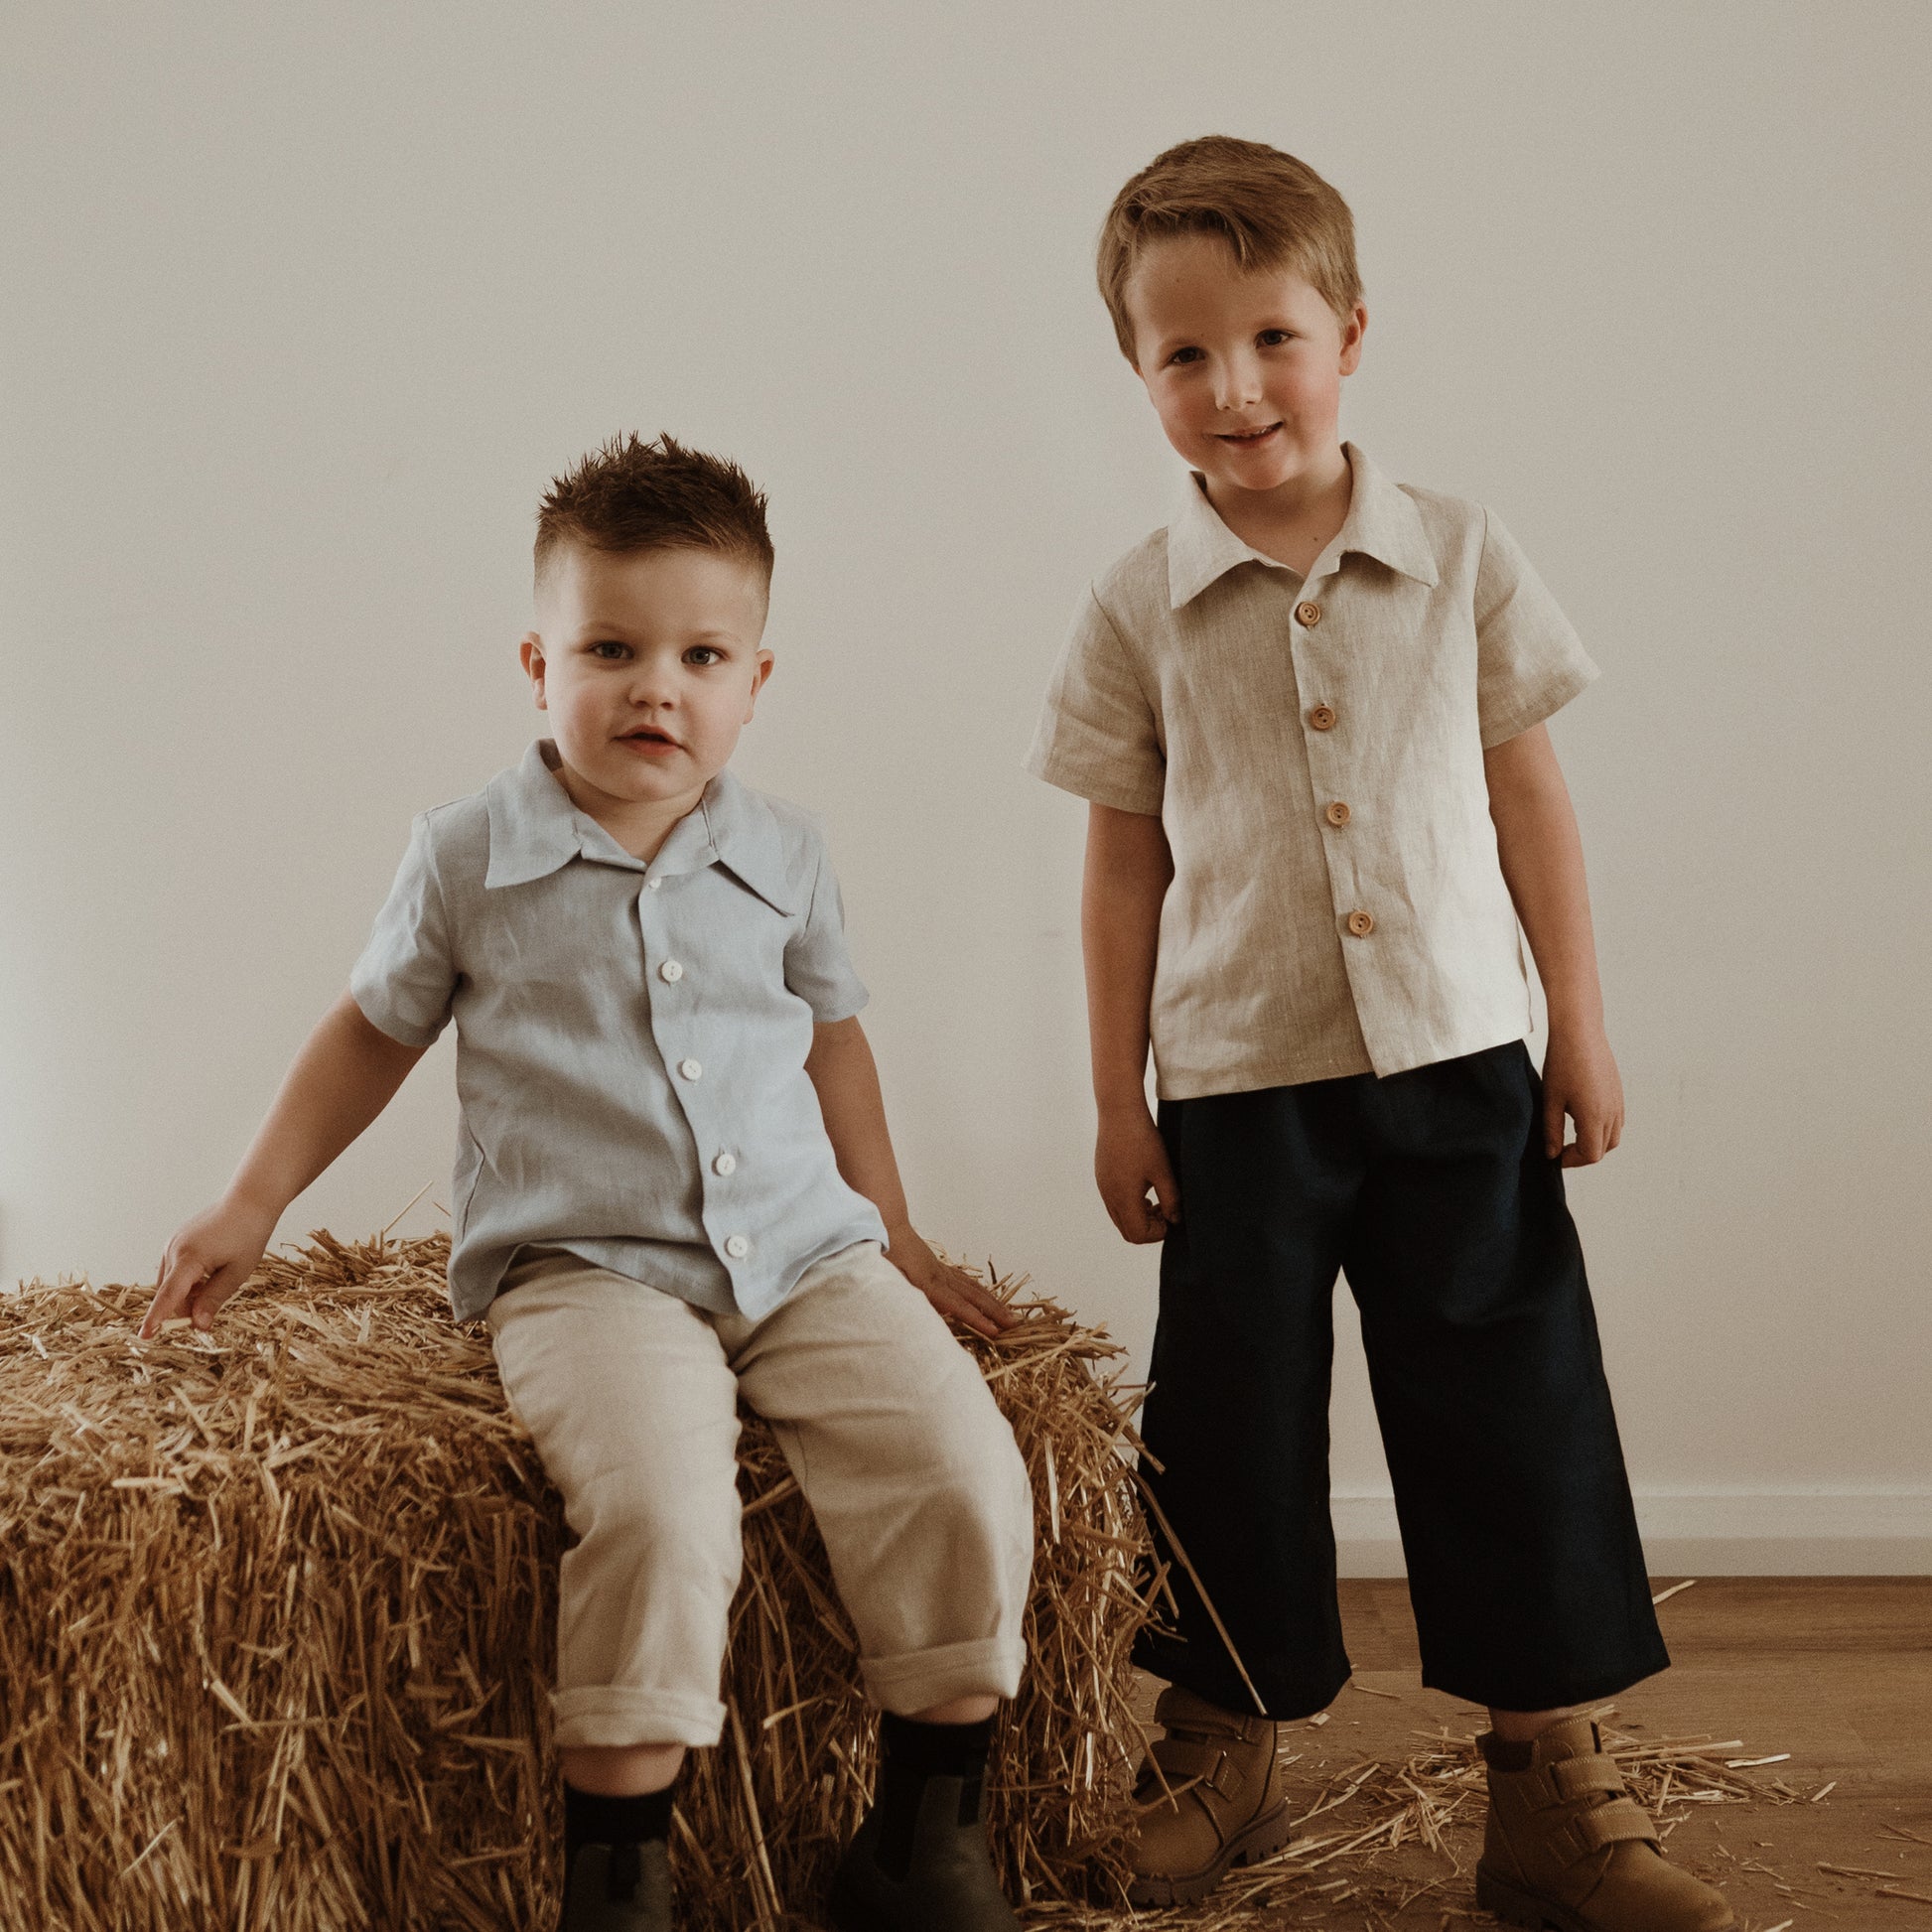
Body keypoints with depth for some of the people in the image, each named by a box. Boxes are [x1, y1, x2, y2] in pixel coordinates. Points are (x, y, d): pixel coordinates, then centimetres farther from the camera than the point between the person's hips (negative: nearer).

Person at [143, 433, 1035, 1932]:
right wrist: (252, 1207, 15)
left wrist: (893, 1236, 25)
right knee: (660, 1512, -32)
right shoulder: (470, 857, 2)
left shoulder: (785, 858, 8)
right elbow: (375, 1030, 16)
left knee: (967, 1476, -18)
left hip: (803, 1250, 3)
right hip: (587, 1270, -3)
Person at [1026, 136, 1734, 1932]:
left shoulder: (1460, 558, 1)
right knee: (1234, 1424, 7)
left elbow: (1525, 794, 7)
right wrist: (1117, 1098, 3)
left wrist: (1581, 1022, 5)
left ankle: (1550, 1787, 14)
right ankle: (1221, 1747, 26)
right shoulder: (1139, 608, -1)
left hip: (1458, 1060, 1)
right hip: (1243, 1086, 0)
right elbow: (1126, 861, 3)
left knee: (1510, 1411, 3)